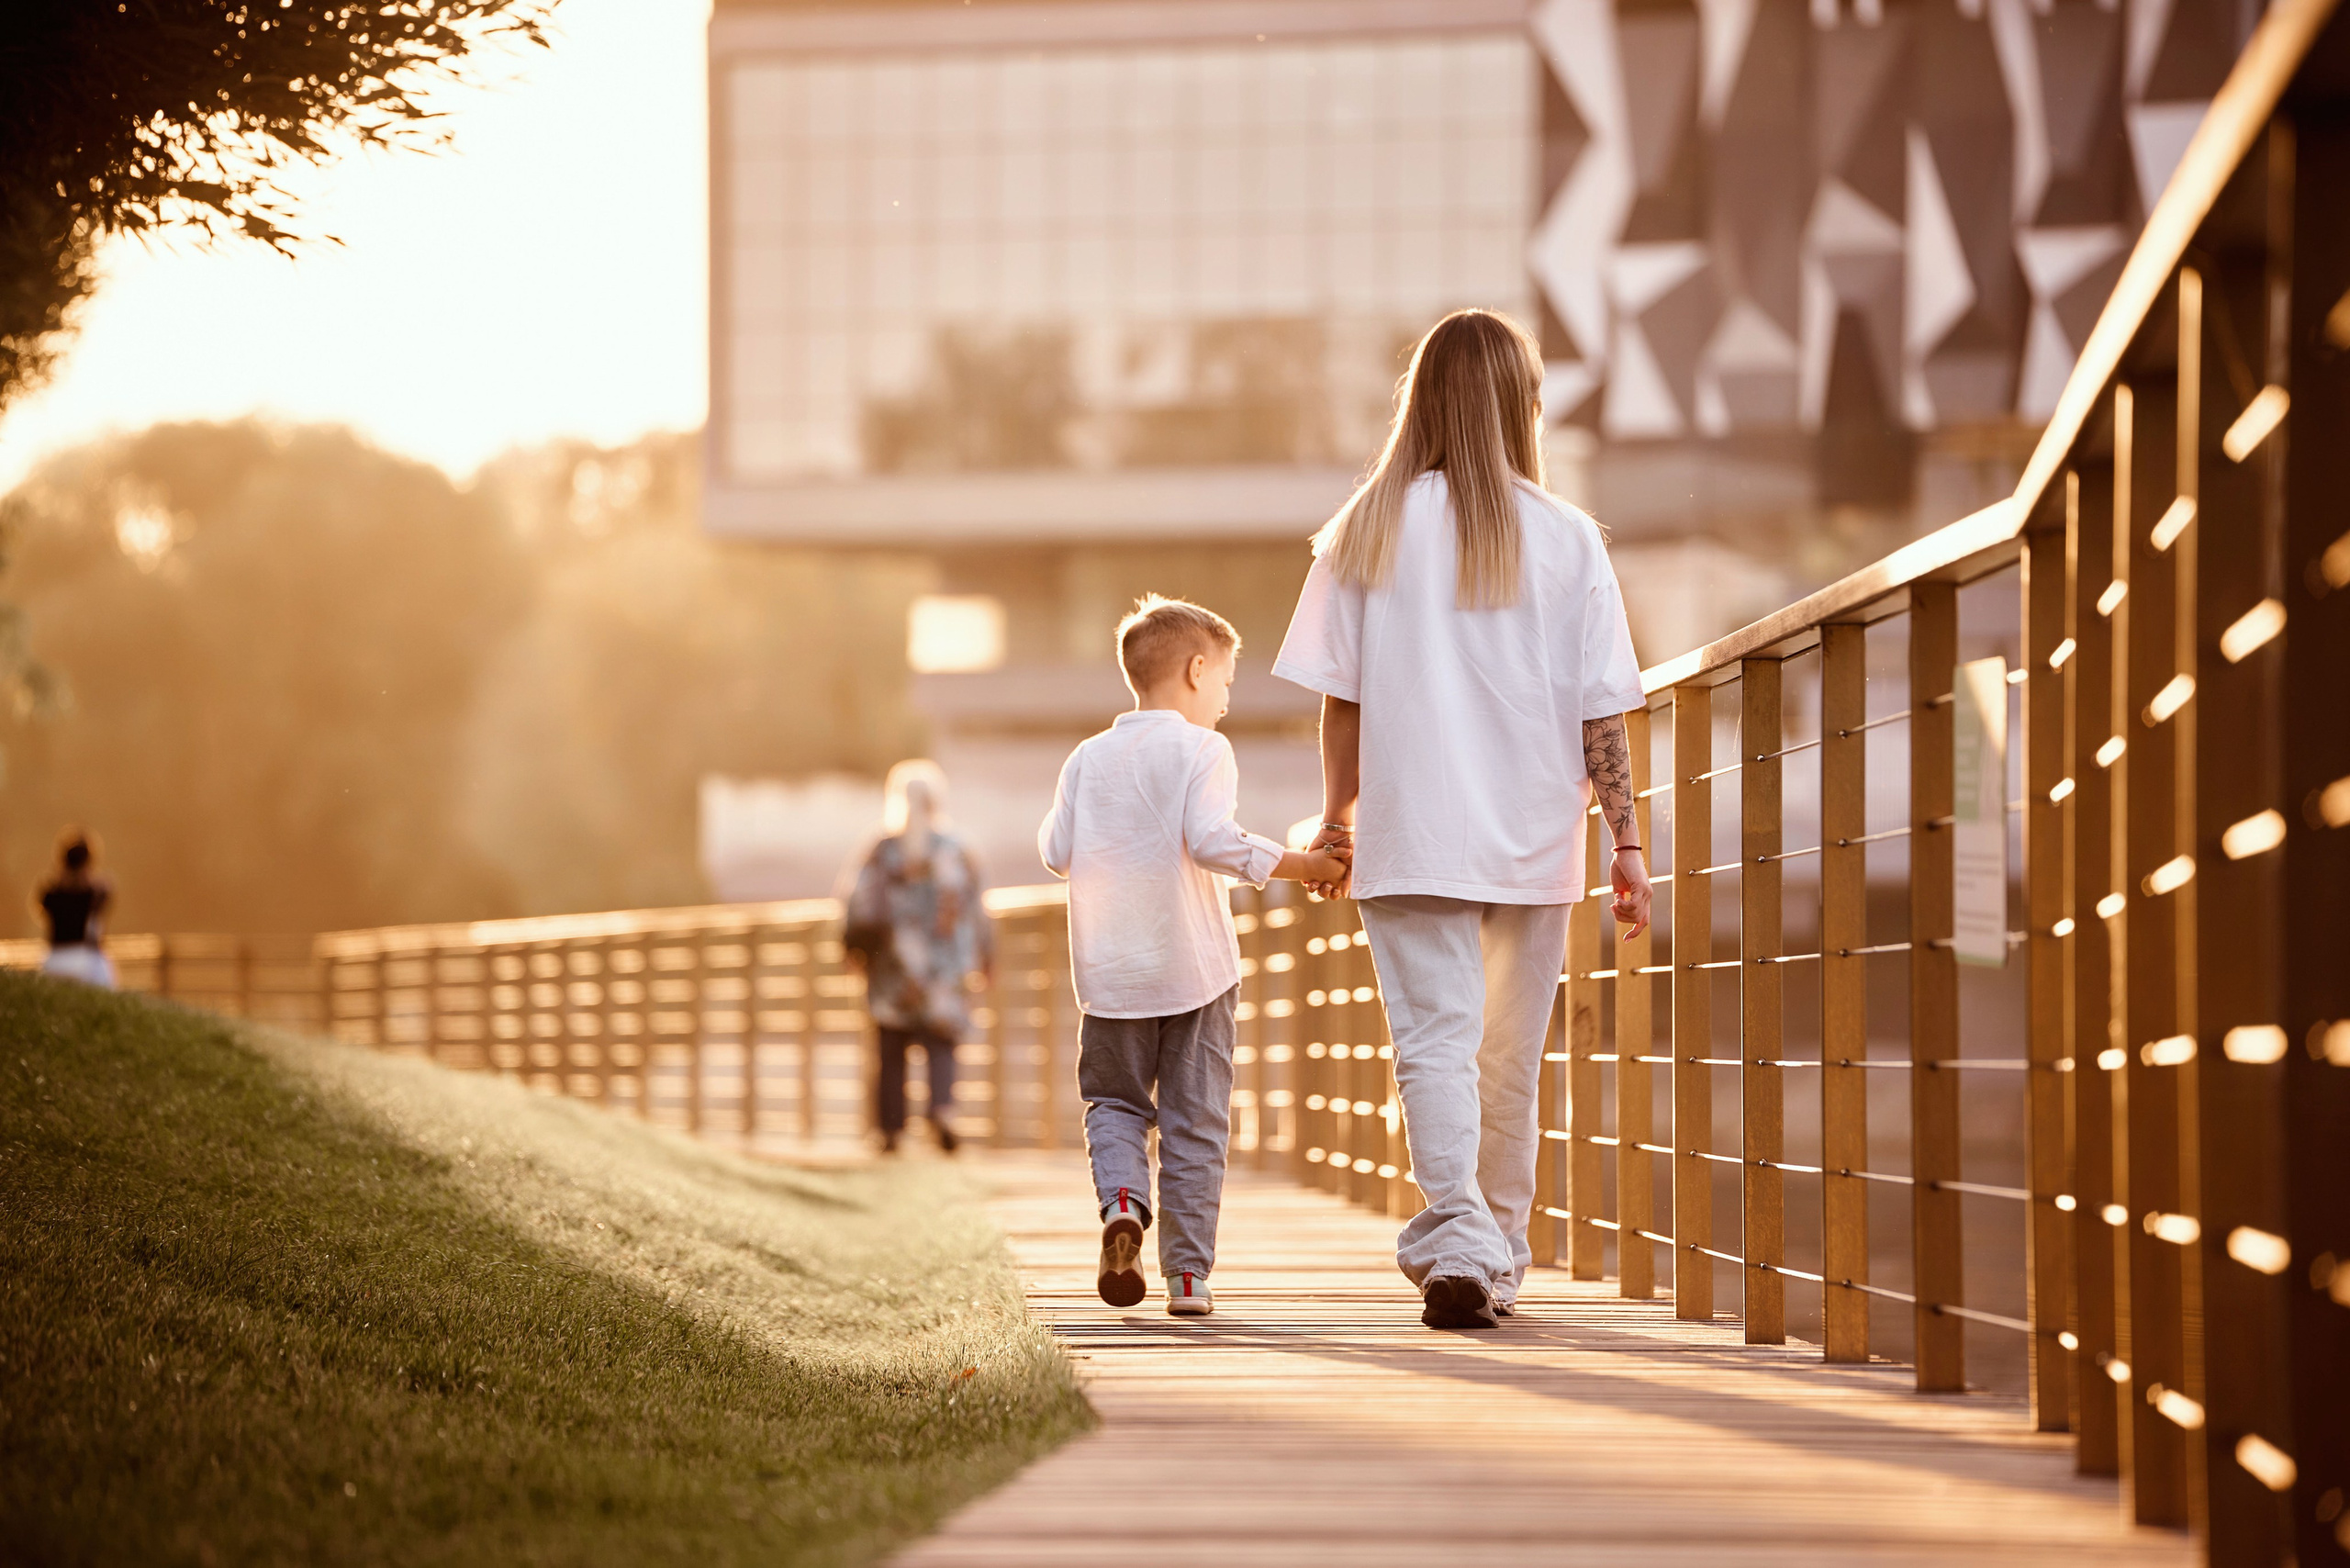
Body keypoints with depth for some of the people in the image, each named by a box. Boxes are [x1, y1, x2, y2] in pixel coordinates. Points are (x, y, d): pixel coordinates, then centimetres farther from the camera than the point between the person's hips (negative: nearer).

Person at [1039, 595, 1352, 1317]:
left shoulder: (1089, 758, 6)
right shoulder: (1202, 750, -7)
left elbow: (1057, 852, 5)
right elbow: (1211, 839, -19)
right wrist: (1297, 865, -12)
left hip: (1110, 971, 3)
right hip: (1193, 967, -3)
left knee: (1115, 1101, 17)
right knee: (1194, 1122, 5)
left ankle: (1121, 1201, -13)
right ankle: (1188, 1275, 4)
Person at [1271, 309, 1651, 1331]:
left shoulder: (1369, 531, -1)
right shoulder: (1567, 540, -1)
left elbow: (1341, 701, 1)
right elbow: (1602, 716, -3)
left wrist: (1337, 821, 13)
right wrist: (1625, 843, 2)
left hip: (1412, 835, -1)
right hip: (1534, 842, 1)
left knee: (1436, 1042, -5)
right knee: (1511, 1058, 14)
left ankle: (1457, 1242, -23)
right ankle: (1499, 1260, 24)